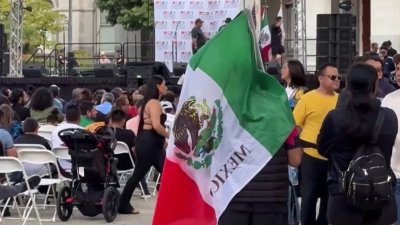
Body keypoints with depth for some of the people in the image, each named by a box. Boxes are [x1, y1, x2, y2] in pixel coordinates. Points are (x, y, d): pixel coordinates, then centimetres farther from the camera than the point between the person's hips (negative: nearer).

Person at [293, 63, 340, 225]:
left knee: (330, 195, 14)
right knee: (309, 195, 4)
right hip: (311, 155, -4)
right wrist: (305, 142, -10)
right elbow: (294, 125, -5)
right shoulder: (308, 98, -7)